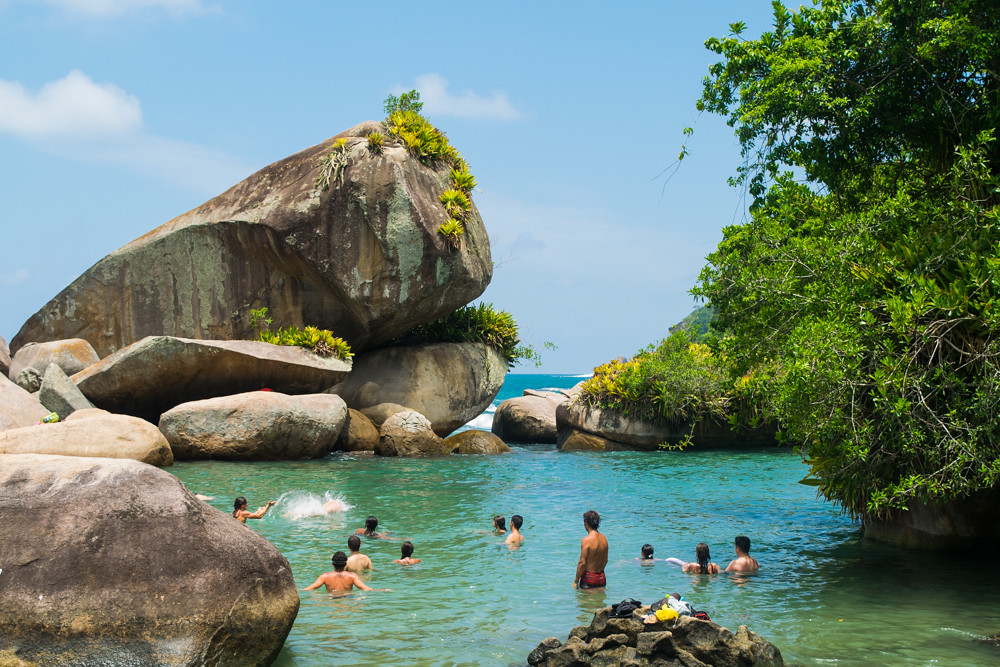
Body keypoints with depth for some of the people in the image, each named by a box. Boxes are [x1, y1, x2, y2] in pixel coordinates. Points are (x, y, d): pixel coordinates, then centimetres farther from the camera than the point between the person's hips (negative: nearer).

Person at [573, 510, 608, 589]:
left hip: (589, 577, -6)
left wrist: (576, 581, -9)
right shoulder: (604, 538, 4)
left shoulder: (586, 540, -17)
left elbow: (582, 563, -17)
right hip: (602, 578, 6)